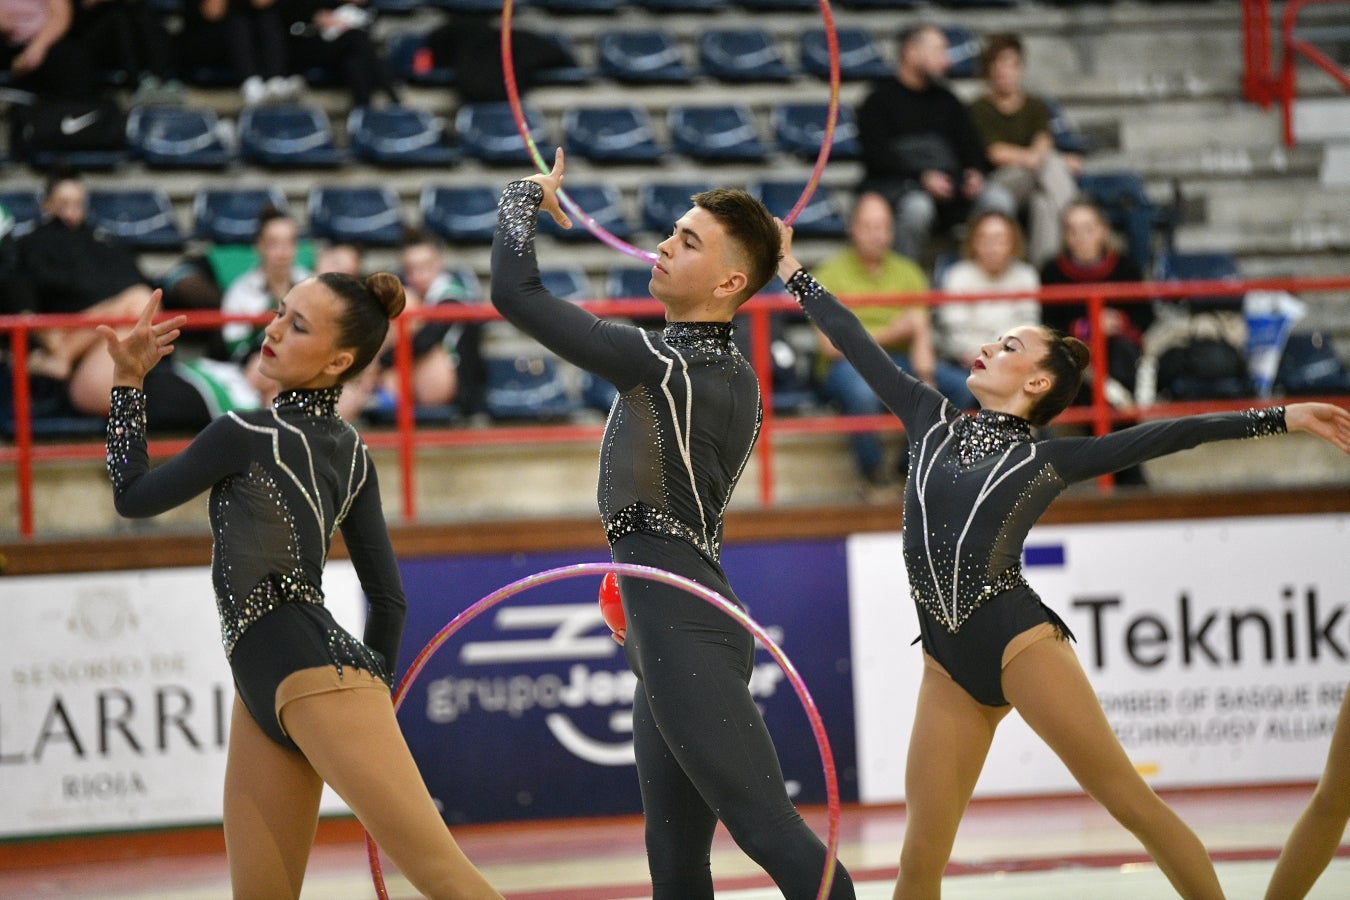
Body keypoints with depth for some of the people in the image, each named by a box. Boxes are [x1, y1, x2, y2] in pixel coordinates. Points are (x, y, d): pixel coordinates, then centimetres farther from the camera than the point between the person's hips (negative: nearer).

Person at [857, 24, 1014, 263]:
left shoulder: (945, 99, 22)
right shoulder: (880, 98, 4)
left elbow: (970, 144, 21)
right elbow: (877, 156, -7)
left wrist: (974, 172, -3)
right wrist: (922, 177, -19)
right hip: (893, 184, -5)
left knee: (999, 199, -20)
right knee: (917, 207, -39)